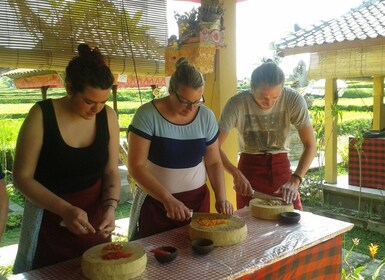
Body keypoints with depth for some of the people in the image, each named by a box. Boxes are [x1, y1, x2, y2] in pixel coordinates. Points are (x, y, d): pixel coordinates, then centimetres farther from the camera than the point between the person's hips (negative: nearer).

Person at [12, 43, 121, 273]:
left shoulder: (108, 117, -7)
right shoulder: (41, 115, -16)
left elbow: (111, 171, 0)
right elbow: (22, 177, -13)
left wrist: (110, 206, -18)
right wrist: (65, 209, -25)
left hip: (94, 217, 3)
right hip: (50, 217, -3)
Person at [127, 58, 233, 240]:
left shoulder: (206, 116, -3)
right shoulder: (148, 115, -15)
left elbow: (214, 162, 5)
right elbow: (136, 166, -16)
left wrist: (221, 197, -8)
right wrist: (168, 199, -23)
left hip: (198, 200, 3)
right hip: (156, 202, -3)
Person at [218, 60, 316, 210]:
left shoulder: (294, 100, -17)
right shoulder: (237, 104, -20)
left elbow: (310, 146, -11)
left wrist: (295, 180, -23)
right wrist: (236, 173, -31)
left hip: (281, 168, 2)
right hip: (248, 170, -1)